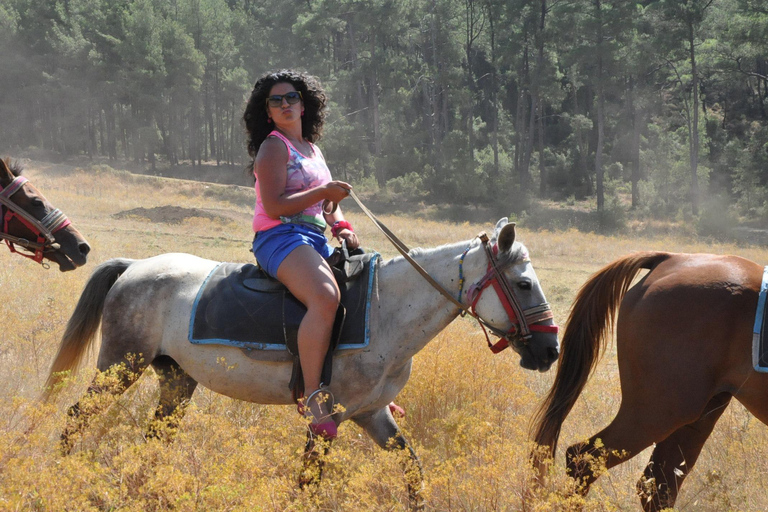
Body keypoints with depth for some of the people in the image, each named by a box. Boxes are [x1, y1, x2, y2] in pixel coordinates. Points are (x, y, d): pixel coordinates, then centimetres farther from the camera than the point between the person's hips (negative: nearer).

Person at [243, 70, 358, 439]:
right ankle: (313, 398, -35)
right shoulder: (275, 147, -4)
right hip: (281, 239, -9)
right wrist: (324, 192, -16)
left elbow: (324, 202, 29)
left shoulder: (312, 149, 23)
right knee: (326, 297, -35)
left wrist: (340, 226, 9)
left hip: (316, 241, 9)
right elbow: (275, 206, -15)